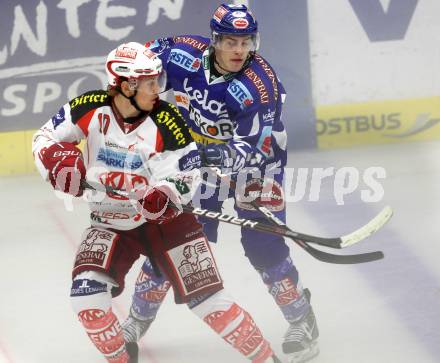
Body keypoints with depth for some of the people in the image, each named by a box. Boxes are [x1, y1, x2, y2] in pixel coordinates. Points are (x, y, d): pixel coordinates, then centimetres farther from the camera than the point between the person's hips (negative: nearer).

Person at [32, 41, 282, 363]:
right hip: (110, 222, 2)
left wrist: (167, 194, -37)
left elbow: (186, 174, -15)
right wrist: (57, 158, -22)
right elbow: (46, 137, 0)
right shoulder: (90, 108, -13)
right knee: (86, 294, -15)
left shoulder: (166, 122, -18)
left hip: (163, 218, -2)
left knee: (207, 297, -8)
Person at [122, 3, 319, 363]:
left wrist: (231, 155, -49)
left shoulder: (261, 84, -29)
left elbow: (257, 146, -30)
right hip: (200, 157, 3)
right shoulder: (185, 53, -19)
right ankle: (138, 319, 21)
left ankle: (302, 321, 6)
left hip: (254, 159, -3)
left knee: (263, 243, -12)